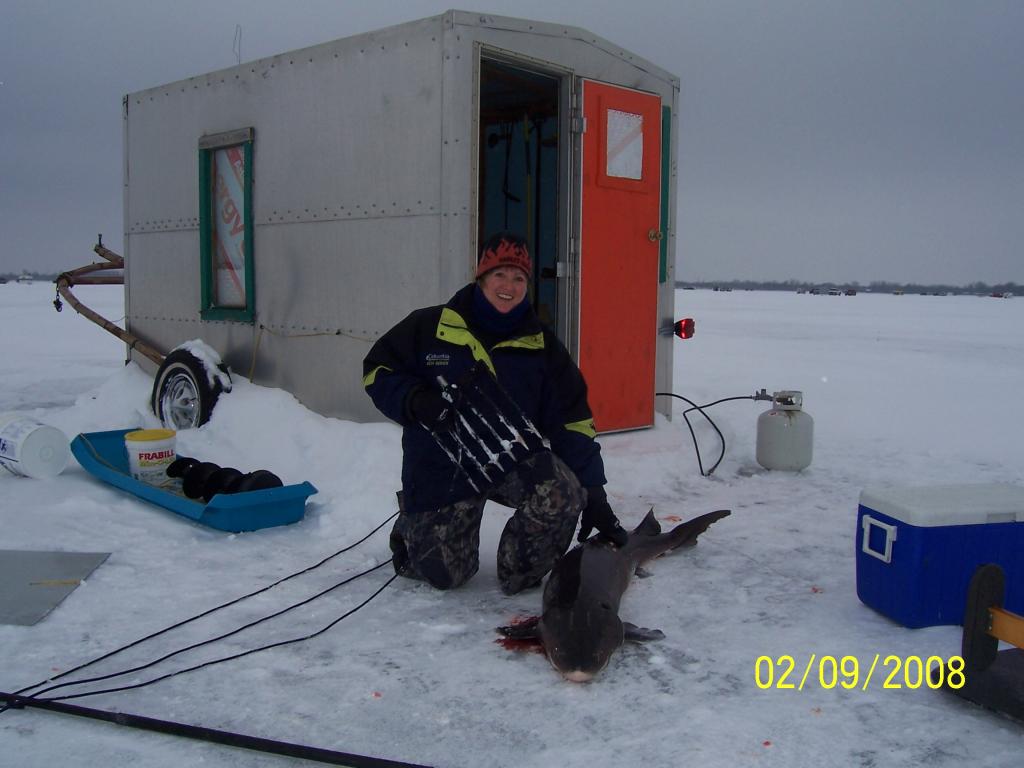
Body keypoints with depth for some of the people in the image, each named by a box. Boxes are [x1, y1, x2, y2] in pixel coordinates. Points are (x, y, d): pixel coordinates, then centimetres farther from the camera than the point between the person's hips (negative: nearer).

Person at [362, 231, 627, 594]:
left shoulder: (542, 346, -2)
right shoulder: (430, 328, -6)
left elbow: (572, 423, -3)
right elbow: (377, 370, 1)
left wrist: (593, 495, -10)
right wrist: (415, 402, -21)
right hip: (441, 469, -1)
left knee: (565, 493, -28)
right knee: (446, 574, -2)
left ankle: (520, 575, 0)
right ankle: (412, 528, 34)